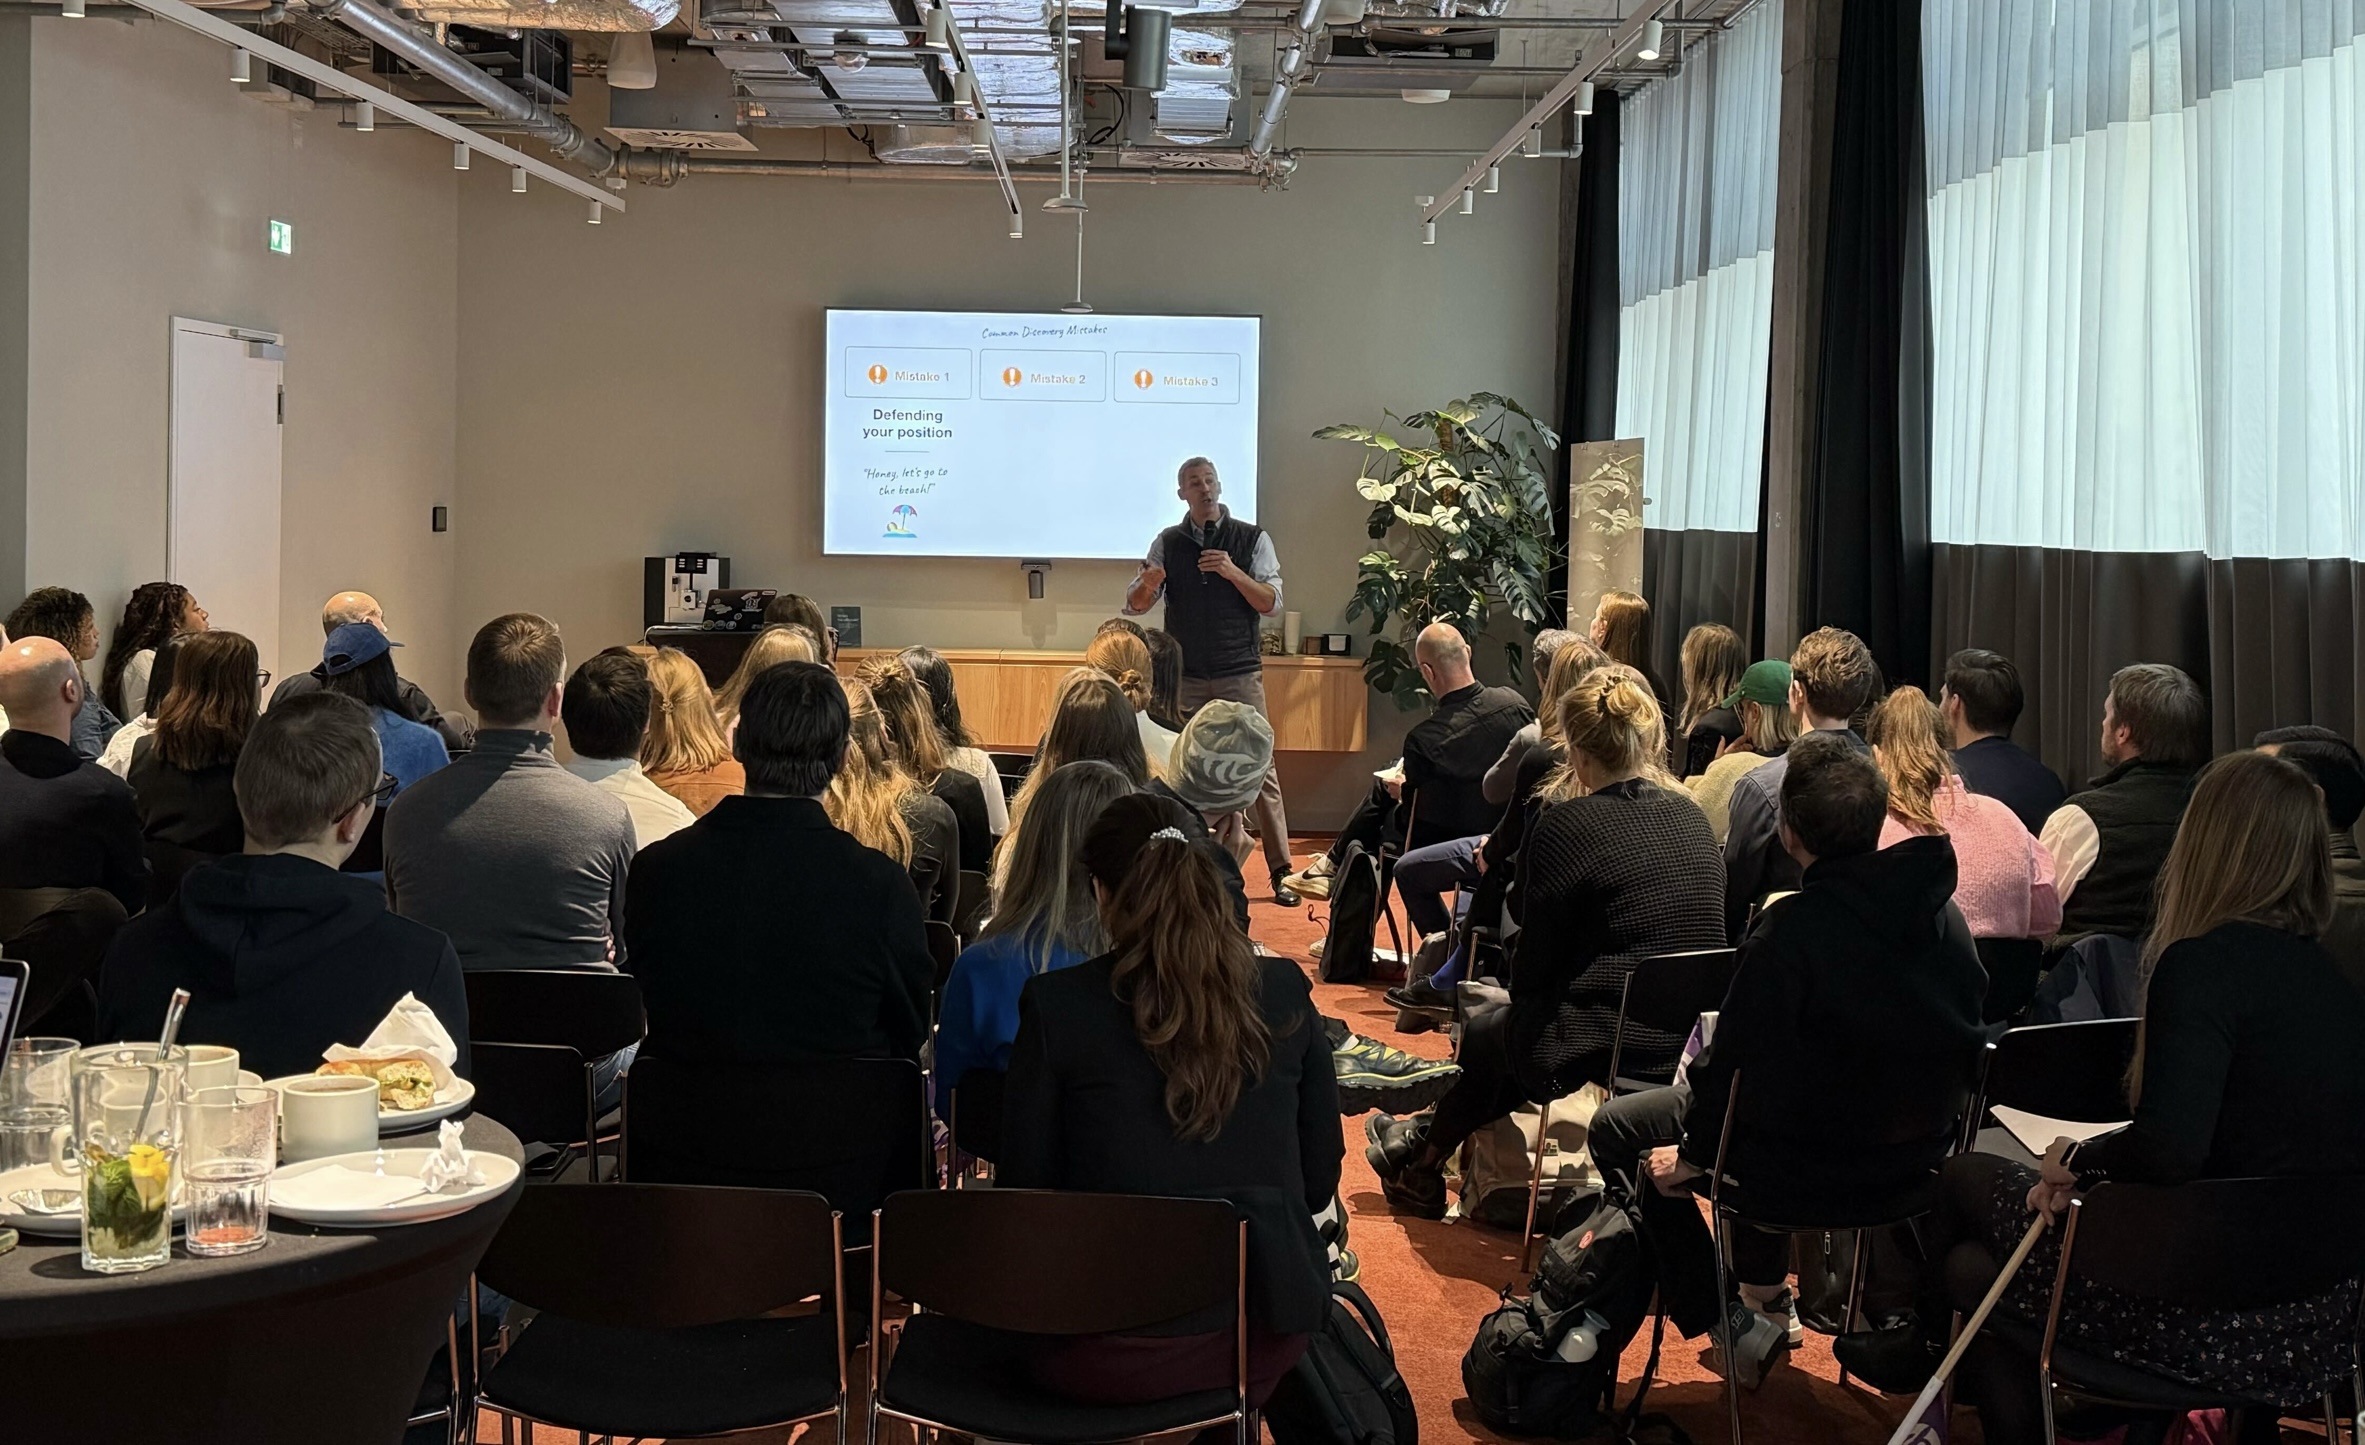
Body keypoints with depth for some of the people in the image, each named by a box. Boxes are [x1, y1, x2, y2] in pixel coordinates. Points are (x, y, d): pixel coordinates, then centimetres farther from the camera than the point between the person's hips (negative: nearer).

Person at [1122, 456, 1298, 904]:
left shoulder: (1252, 539, 2)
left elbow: (1271, 603, -5)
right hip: (1186, 677, 2)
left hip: (1240, 673, -2)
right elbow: (1133, 606, 4)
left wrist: (1232, 572, -21)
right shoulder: (1167, 543, 8)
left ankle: (1280, 872, -4)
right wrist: (1147, 586, -20)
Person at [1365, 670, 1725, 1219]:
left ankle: (1420, 1162, 45)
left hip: (1605, 1048, -6)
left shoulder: (1566, 827, -14)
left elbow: (1535, 969, -8)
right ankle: (1425, 1147, 43)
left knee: (1483, 1034, 22)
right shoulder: (1692, 818, 5)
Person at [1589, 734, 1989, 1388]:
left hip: (1813, 1169, -7)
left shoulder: (1791, 929, -27)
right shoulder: (1941, 912, -6)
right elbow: (1970, 1039, 6)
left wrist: (1693, 1153, -4)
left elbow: (1739, 1058, -21)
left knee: (1618, 1127, 13)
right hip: (1920, 1156, 7)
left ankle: (1733, 1325, 13)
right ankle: (1765, 1292, 46)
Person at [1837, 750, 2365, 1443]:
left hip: (2219, 1324, -7)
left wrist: (2077, 1159, -8)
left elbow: (2168, 1150, -28)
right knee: (1973, 1264, 20)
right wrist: (2091, 1166, 5)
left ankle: (1923, 1348, 42)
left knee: (1964, 1178, 17)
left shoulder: (2205, 963, -18)